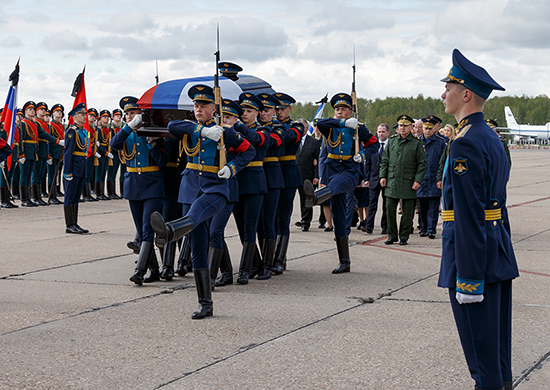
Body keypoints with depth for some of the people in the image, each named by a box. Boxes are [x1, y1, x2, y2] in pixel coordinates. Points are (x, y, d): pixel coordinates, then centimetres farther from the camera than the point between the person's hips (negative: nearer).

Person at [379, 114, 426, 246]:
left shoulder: (417, 143, 0)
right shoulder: (392, 140, 10)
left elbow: (422, 164, -1)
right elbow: (385, 160, 14)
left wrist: (418, 180, -9)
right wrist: (383, 176, 5)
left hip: (408, 183, -3)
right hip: (392, 181, 3)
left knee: (407, 212, 2)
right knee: (390, 209, 1)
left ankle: (404, 237, 12)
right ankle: (392, 236, 13)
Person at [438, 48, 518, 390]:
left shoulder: (466, 144, -18)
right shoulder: (492, 138, 13)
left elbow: (469, 216, -22)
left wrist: (468, 278, -21)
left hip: (473, 252, -10)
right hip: (498, 255, 10)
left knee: (480, 343, -1)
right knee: (498, 336, 17)